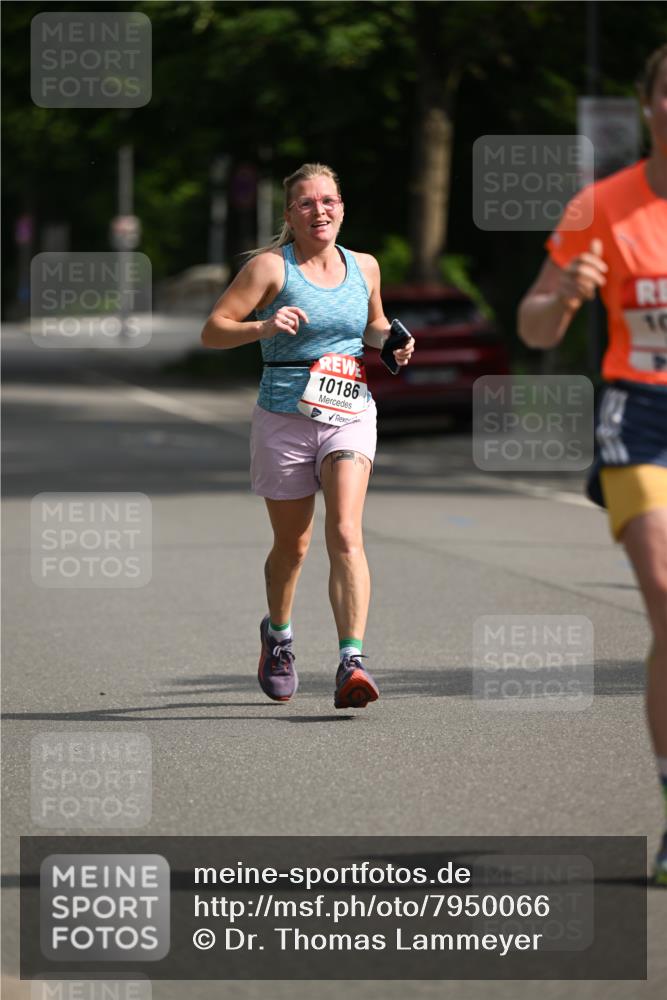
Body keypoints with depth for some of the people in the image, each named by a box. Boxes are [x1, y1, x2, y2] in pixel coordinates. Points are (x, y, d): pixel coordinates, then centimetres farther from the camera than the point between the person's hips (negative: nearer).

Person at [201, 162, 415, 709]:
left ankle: (352, 662, -26)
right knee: (291, 545, 11)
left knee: (346, 534, -18)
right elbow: (212, 331, -7)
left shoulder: (364, 266, 9)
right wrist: (263, 326, -23)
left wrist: (391, 342, 7)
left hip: (351, 414, 2)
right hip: (284, 418, -1)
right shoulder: (270, 267, -4)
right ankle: (278, 634, 42)